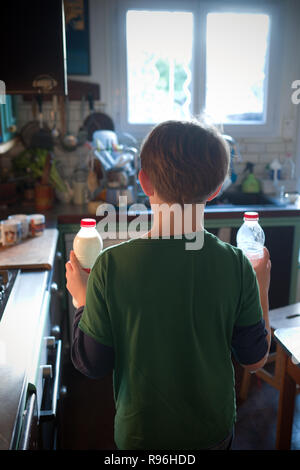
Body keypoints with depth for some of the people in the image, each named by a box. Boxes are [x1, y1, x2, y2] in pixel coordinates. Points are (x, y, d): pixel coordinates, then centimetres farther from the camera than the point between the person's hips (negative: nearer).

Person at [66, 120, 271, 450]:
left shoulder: (111, 266, -26)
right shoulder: (236, 265, -21)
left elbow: (91, 365, -15)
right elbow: (254, 360, -9)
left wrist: (81, 299, -1)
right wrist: (261, 291, 4)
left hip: (141, 433, -1)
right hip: (215, 430, 2)